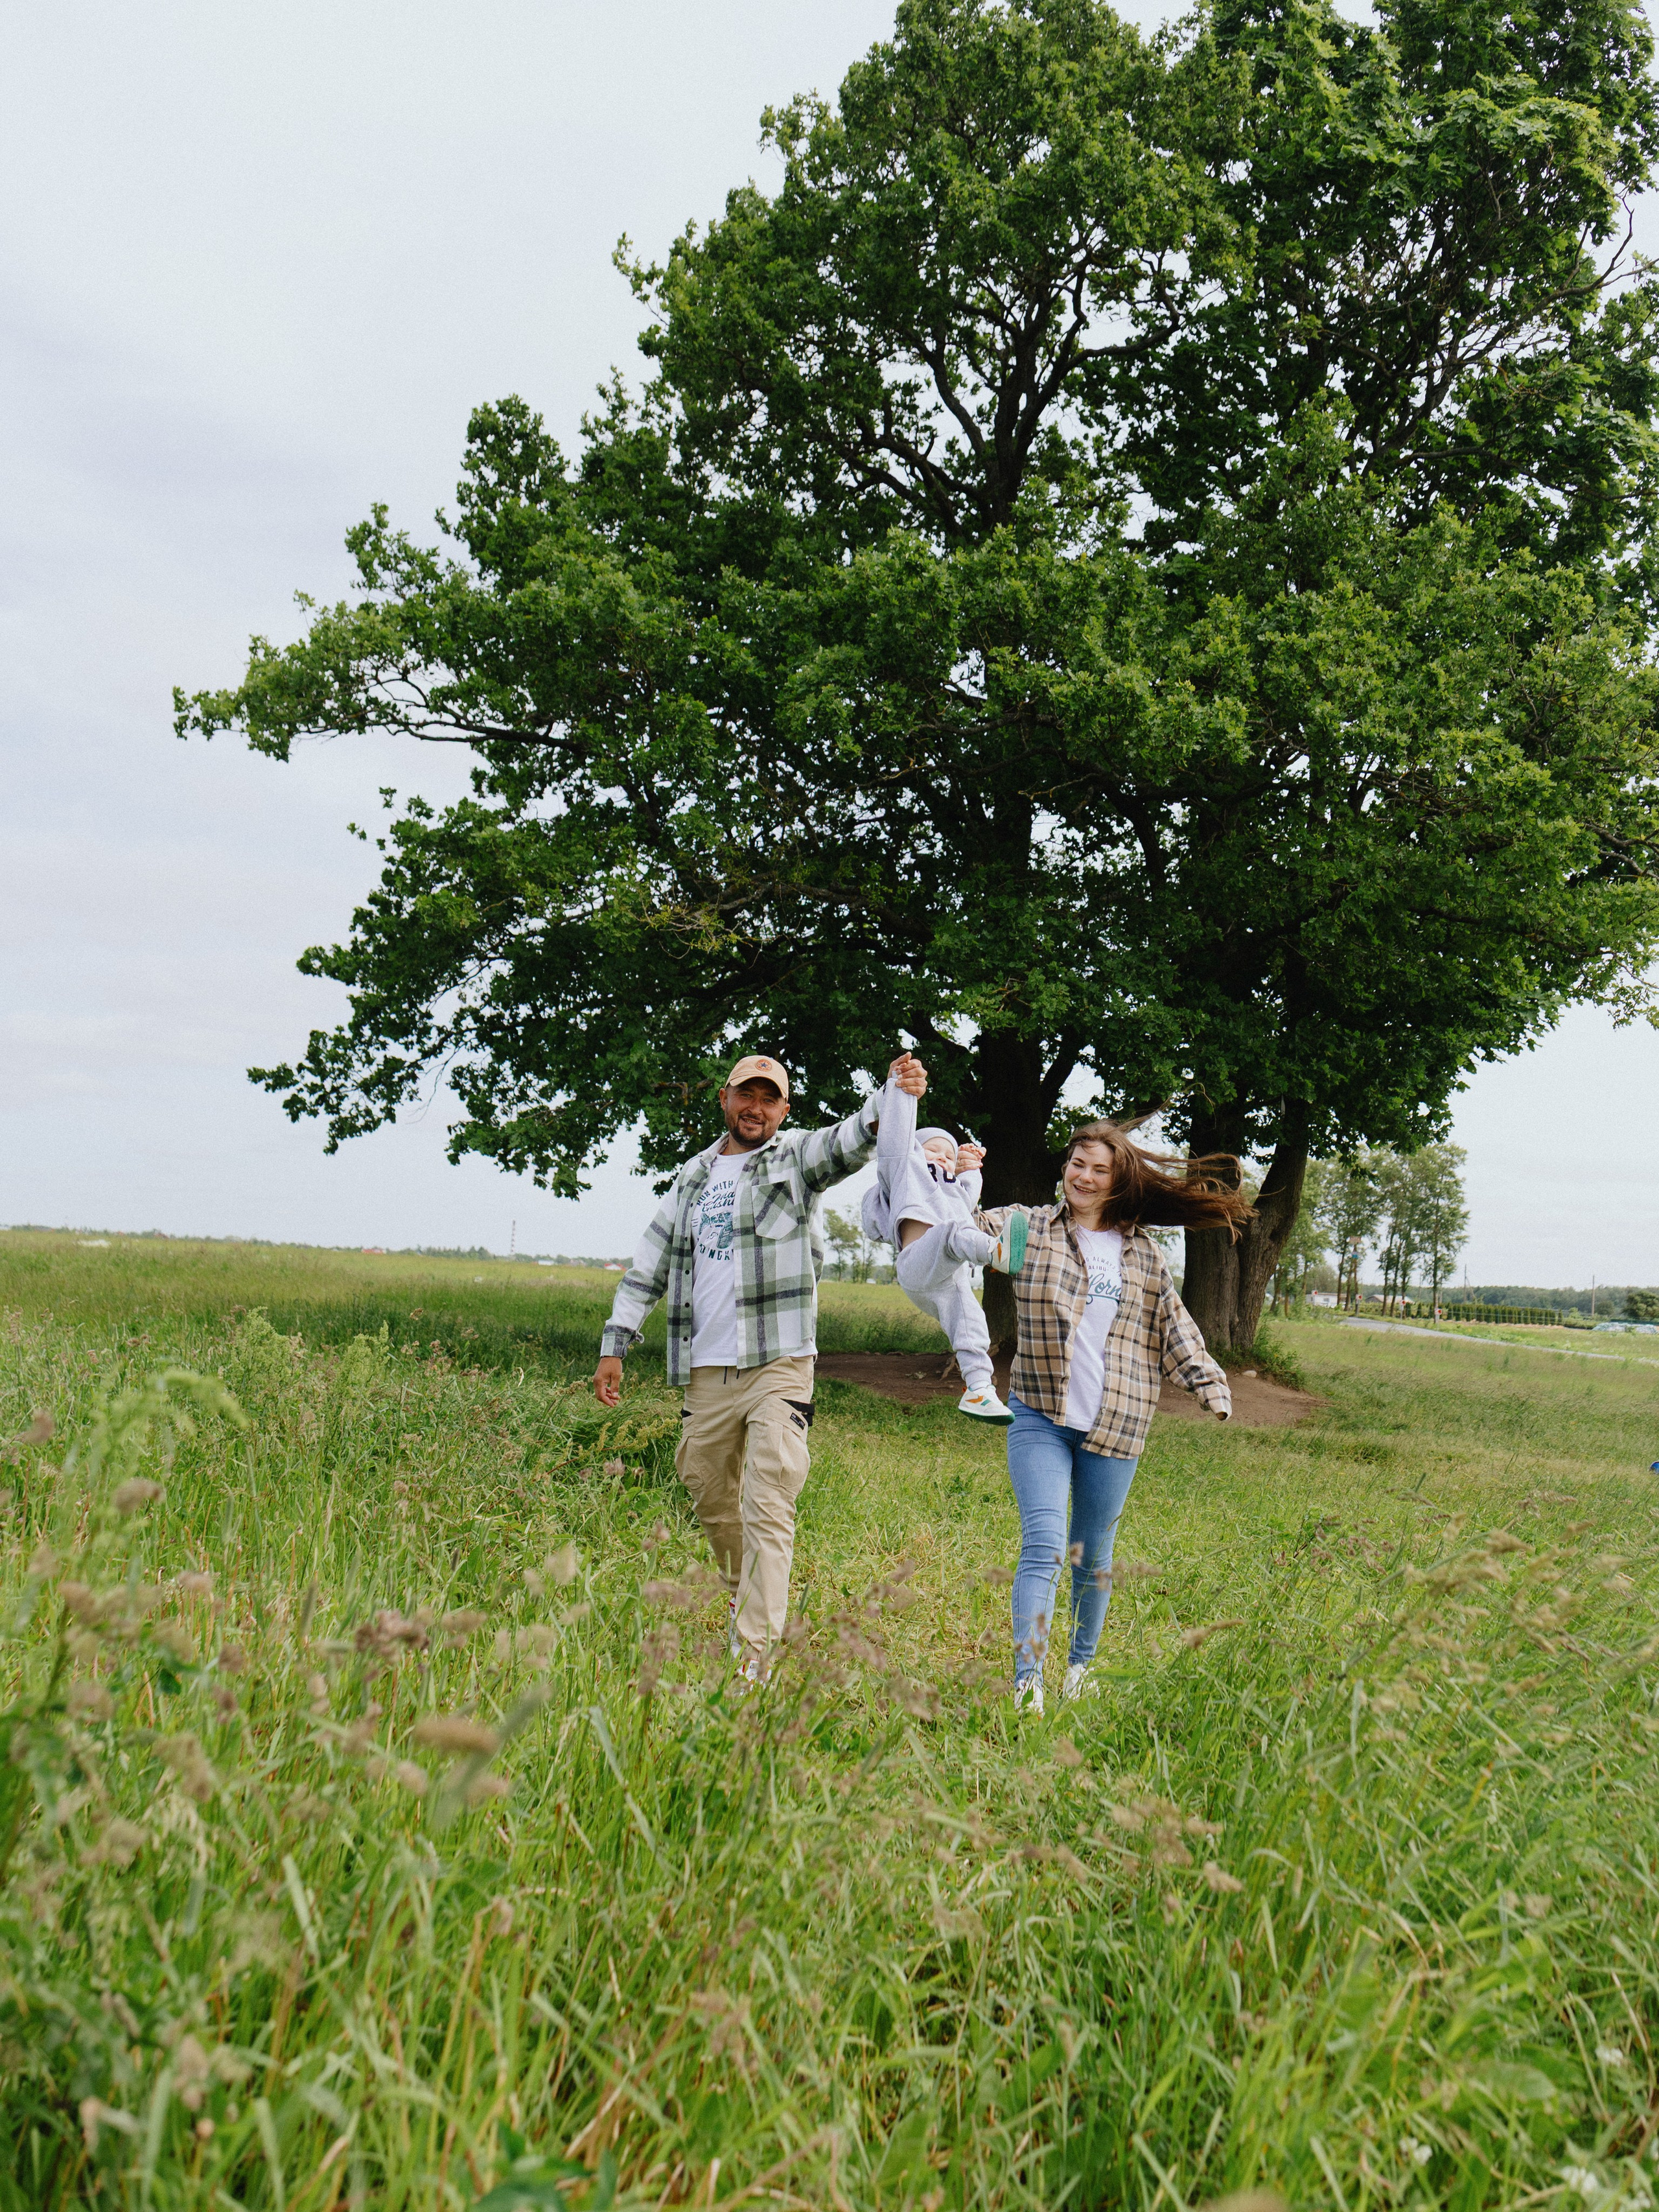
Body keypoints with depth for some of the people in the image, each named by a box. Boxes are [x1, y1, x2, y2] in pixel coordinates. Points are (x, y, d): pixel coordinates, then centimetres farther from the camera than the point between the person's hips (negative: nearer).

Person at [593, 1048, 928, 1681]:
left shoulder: (796, 1158, 1)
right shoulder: (694, 1177, 16)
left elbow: (850, 1140, -21)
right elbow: (650, 1266, 20)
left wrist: (892, 1096, -41)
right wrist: (614, 1346, 14)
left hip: (779, 1367, -5)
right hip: (706, 1370, 5)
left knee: (769, 1507, -13)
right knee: (710, 1494, 17)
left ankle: (755, 1656, -15)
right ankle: (742, 1594, 43)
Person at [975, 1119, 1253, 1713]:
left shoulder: (1143, 1254, 10)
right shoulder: (1031, 1227, 3)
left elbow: (1173, 1325, 14)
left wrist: (1206, 1379, 4)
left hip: (1114, 1426, 3)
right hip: (1041, 1419, -2)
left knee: (1094, 1554, 12)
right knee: (1044, 1545, -14)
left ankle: (1081, 1665, 31)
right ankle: (1026, 1678, -15)